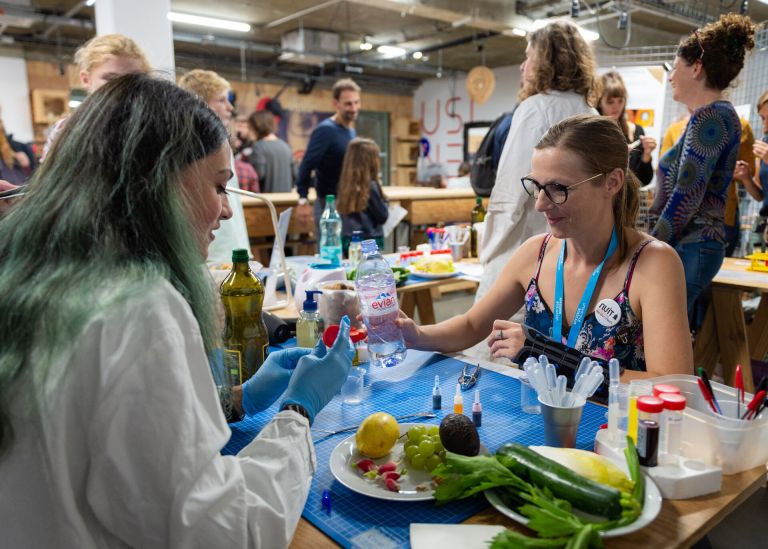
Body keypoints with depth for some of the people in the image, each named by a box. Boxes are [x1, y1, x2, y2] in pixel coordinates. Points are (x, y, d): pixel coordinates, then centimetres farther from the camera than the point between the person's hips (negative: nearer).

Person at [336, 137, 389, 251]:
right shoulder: (370, 187, -15)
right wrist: (383, 200, 8)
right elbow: (383, 217, -8)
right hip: (370, 241, -6)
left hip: (348, 240, 7)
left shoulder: (345, 185, 3)